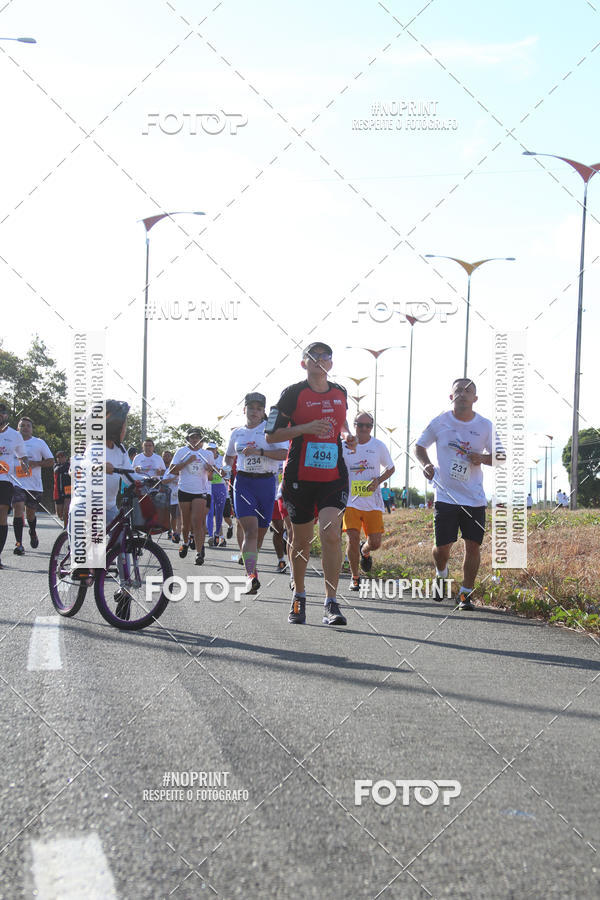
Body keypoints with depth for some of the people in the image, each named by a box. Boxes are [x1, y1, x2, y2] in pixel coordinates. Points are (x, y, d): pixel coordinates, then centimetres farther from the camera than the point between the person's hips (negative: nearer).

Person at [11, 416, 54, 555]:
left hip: (35, 485, 0)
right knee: (18, 509, -18)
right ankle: (18, 543, -18)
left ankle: (33, 533, 45)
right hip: (17, 483, 0)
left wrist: (34, 463, -10)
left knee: (30, 513, 11)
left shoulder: (39, 443, 5)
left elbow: (51, 461, 6)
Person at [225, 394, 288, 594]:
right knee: (250, 530, -16)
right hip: (243, 483, 1)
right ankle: (252, 576, -26)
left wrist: (259, 452, -22)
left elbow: (284, 453, -12)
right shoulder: (237, 433, 13)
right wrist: (227, 468, 10)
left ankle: (250, 566, 32)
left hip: (266, 482, 0)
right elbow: (229, 456, 30)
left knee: (260, 532, 7)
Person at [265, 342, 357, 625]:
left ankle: (331, 604, -11)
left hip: (334, 476, 2)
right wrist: (306, 428, -17)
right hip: (300, 476, -2)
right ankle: (299, 597, 29)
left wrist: (348, 436, 6)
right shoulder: (293, 393, -3)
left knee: (331, 534, -15)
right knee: (301, 540, 8)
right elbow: (271, 435, -4)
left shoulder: (340, 392, 10)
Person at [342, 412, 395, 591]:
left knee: (375, 543, -4)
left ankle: (365, 551, 34)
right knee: (353, 539, -12)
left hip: (373, 502, 1)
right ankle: (355, 577, 8)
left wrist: (378, 480, -4)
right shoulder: (344, 445, 0)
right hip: (351, 501, -1)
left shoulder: (379, 446, 1)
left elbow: (391, 468, 13)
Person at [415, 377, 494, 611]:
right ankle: (441, 575, 34)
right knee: (442, 547, 0)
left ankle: (465, 593, 11)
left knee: (473, 545, -4)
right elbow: (420, 447, 14)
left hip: (475, 498, 1)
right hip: (446, 496, -1)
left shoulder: (485, 426, 1)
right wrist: (426, 465, -6)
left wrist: (483, 458, -11)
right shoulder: (439, 423, 0)